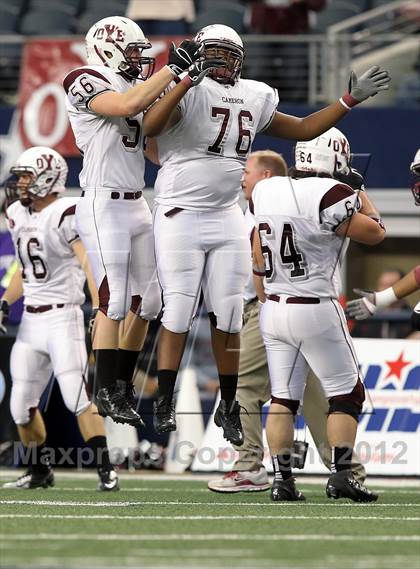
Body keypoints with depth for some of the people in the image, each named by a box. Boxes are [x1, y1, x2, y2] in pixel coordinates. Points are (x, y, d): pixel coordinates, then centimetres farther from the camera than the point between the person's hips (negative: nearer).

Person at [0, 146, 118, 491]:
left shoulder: (66, 214, -13)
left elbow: (91, 264, -23)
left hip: (62, 316, -8)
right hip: (31, 320, 8)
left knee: (78, 398, -16)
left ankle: (106, 471, -14)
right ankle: (39, 472, 25)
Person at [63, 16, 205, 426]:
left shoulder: (133, 88, 15)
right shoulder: (86, 84, -10)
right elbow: (127, 106, -29)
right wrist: (173, 68, -25)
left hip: (136, 206, 9)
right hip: (103, 206, -9)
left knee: (146, 300, 8)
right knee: (115, 299, -10)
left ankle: (123, 383, 17)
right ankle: (106, 392, -3)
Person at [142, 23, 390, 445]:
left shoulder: (253, 98, 7)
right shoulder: (185, 90, -13)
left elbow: (304, 129, 19)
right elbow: (150, 127, -32)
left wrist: (351, 99, 14)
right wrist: (188, 77, -40)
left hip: (226, 219, 6)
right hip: (180, 216, -6)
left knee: (228, 315, 9)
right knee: (178, 314, -5)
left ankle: (228, 407, 19)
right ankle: (164, 405, 6)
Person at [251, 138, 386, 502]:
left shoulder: (266, 191, 3)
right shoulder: (331, 196, -18)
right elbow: (375, 234, -6)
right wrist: (364, 198, 12)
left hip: (273, 309, 6)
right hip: (317, 311, -6)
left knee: (283, 397, 9)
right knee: (346, 393, 5)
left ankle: (282, 479, 4)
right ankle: (341, 475, -2)